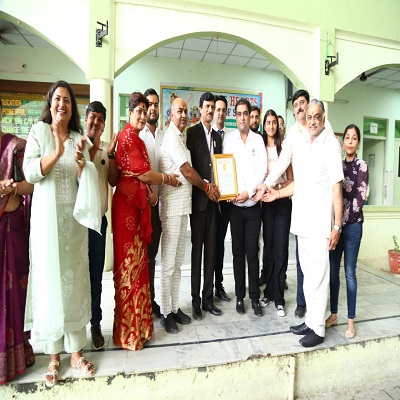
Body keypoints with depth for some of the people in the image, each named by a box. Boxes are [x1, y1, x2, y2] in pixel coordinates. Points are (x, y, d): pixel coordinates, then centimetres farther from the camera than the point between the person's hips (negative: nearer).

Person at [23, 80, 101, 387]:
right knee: (50, 278, 3)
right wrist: (56, 153, -23)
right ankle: (54, 355, 19)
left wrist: (81, 159, -17)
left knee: (75, 278, 6)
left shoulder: (79, 137, 10)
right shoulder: (39, 131, 2)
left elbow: (85, 180, 2)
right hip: (47, 216, -2)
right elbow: (30, 173, -9)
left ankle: (76, 351, 20)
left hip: (74, 217, 2)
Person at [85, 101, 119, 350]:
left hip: (99, 219, 3)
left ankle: (96, 323, 25)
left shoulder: (107, 148, 7)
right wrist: (94, 146, -16)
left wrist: (111, 153, -10)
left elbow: (113, 181, -1)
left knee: (96, 275, 11)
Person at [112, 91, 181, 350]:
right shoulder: (128, 136, -8)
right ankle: (127, 332, 15)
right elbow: (142, 172, -13)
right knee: (128, 265, -1)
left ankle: (139, 324, 26)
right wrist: (167, 179, 1)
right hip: (127, 205, -9)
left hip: (139, 205, 9)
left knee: (139, 263, 13)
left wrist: (151, 192, 0)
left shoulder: (137, 138, 21)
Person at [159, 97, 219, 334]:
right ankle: (166, 313, 15)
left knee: (178, 262, 14)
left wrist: (206, 185, 3)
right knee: (168, 263, 1)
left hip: (184, 206, 9)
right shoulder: (171, 137, -10)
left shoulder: (182, 137, 18)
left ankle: (175, 307, 27)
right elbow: (187, 171, -12)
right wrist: (207, 186, 2)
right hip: (172, 207, -9)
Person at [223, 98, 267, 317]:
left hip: (253, 204, 0)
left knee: (252, 252, 4)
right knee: (238, 251, 8)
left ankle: (254, 297, 18)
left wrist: (248, 192, -13)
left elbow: (262, 170, -1)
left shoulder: (258, 139, 5)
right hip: (234, 204, 0)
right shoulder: (229, 138, 6)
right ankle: (240, 296, 21)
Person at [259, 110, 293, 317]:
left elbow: (291, 179, 4)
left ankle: (278, 297, 10)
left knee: (281, 248, -1)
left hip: (283, 201, -1)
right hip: (267, 201, 2)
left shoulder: (284, 147, 1)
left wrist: (278, 186, -13)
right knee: (268, 246, 10)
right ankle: (268, 292, 23)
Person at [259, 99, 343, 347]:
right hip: (302, 221, 7)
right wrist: (278, 194, 14)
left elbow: (337, 187, -11)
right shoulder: (299, 145, 13)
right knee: (308, 274, 15)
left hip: (320, 223, -6)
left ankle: (318, 328, 18)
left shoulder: (331, 144, -7)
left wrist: (337, 226, -13)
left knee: (318, 277, 2)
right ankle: (310, 320, 30)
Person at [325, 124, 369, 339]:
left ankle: (351, 320, 16)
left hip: (352, 225, -4)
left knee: (349, 272, 2)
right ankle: (333, 314, 23)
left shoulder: (361, 165, -2)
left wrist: (343, 222, -12)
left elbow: (360, 198, -10)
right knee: (333, 271, 9)